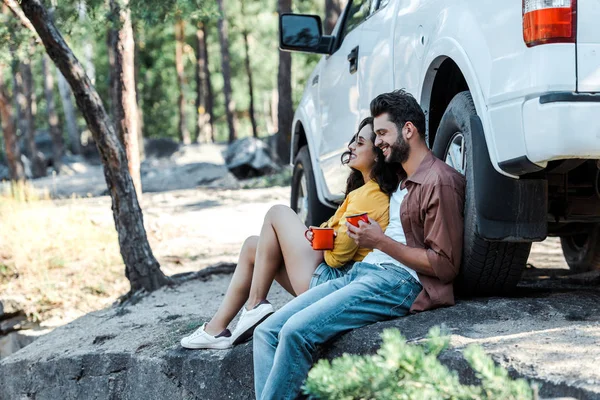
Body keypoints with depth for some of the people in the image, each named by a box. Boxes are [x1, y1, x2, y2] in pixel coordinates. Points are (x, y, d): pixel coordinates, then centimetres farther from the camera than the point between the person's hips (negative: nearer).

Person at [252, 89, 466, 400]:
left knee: (297, 331, -27)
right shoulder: (403, 182, 25)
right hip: (362, 270, 10)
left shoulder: (440, 182, -7)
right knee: (267, 333, -6)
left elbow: (445, 266, -13)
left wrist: (381, 242, -15)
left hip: (400, 281, -10)